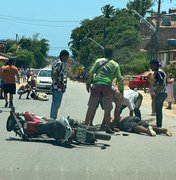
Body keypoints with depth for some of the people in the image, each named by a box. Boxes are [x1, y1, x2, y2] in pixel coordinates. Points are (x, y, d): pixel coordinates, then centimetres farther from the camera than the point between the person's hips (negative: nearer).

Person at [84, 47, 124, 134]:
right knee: (107, 109, 4)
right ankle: (108, 128, 4)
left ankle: (86, 124, 7)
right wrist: (121, 90, 15)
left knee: (92, 107, 5)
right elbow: (120, 79, 7)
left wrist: (88, 83, 9)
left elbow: (91, 72, 2)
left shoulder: (98, 61, 9)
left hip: (96, 85, 1)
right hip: (107, 86, -1)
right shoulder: (115, 65, 10)